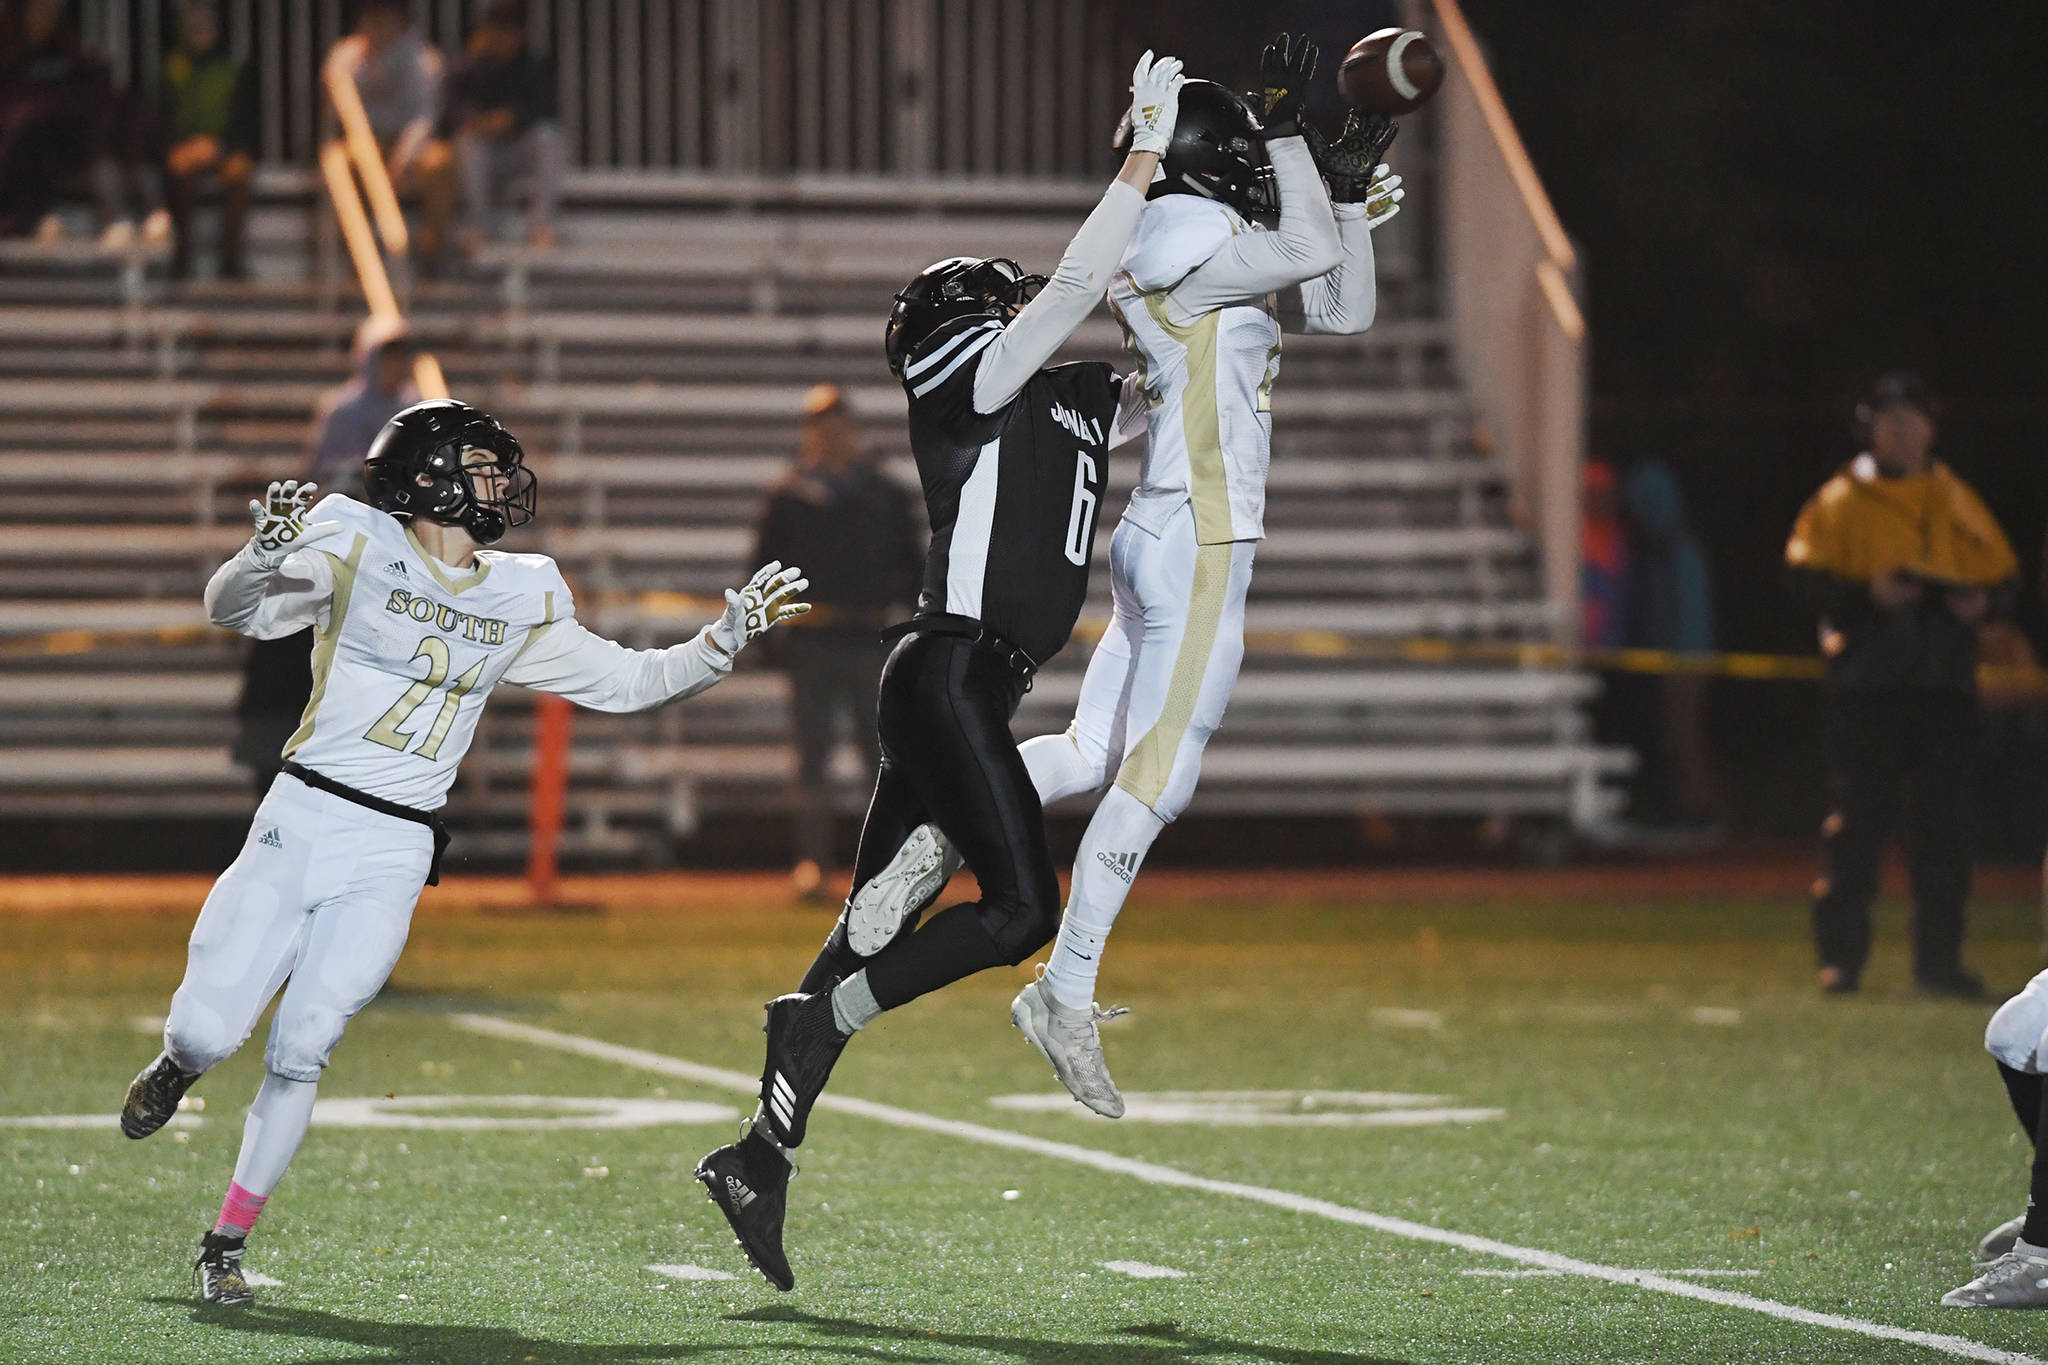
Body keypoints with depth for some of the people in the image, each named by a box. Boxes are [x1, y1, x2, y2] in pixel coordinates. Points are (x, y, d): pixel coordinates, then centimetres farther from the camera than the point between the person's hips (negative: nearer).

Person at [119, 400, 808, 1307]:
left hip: (394, 857, 2)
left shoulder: (523, 602, 9)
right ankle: (178, 1065, 32)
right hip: (302, 822, -2)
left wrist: (725, 639, 4)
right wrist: (265, 555, -37)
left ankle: (229, 1244, 7)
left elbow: (626, 682, 17)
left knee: (299, 1053, -7)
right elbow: (234, 611, -15)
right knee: (209, 1033, -7)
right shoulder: (357, 550, -5)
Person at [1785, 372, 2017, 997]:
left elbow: (1999, 572, 14)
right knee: (1856, 817, -2)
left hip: (1944, 681, 3)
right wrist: (1868, 594, -18)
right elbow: (1806, 576, -3)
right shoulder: (1840, 501, 4)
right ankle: (1841, 956, 4)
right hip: (1864, 682, -3)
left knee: (1944, 822, 2)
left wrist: (1979, 601, -8)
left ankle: (1938, 957, 8)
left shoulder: (1956, 502, 14)